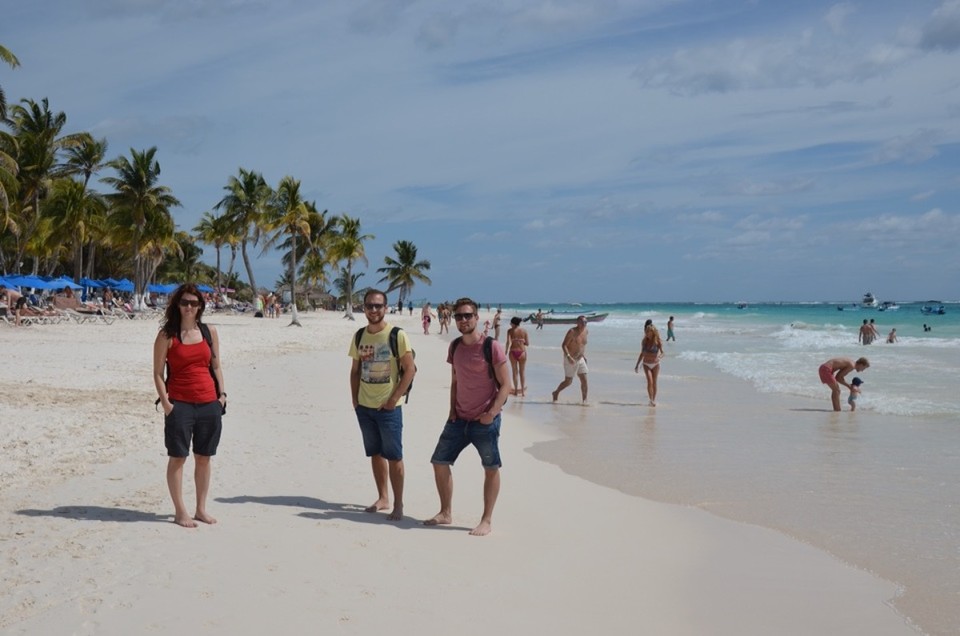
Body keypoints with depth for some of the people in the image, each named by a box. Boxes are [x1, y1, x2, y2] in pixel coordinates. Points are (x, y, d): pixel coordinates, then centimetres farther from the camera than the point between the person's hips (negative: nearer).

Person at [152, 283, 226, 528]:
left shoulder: (210, 332, 9)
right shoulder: (167, 335, -1)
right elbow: (158, 373, -2)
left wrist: (221, 393, 4)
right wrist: (165, 402, -11)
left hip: (209, 403, 4)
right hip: (179, 403, -4)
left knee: (204, 457, 10)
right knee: (178, 457, 1)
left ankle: (201, 509, 20)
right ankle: (180, 512, 9)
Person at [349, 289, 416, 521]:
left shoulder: (397, 335, -10)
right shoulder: (359, 336, 6)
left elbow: (410, 369, -11)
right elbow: (355, 370, 14)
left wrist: (393, 399, -14)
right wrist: (355, 399, 6)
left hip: (388, 407, -5)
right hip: (364, 406, 5)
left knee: (394, 456, 0)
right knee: (375, 454, 15)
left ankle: (398, 504, 7)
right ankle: (383, 498, 26)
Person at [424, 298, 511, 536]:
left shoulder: (492, 347, -12)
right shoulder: (455, 347, 7)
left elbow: (505, 385, -11)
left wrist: (492, 413, -19)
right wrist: (452, 409, 5)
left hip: (485, 420, -6)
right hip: (459, 418, 6)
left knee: (491, 469, 3)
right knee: (439, 462, 7)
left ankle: (487, 521, 13)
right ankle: (446, 513, 21)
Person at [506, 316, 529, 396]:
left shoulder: (510, 331, -3)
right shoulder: (524, 330, 3)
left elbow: (508, 342, -11)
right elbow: (527, 343, 2)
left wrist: (506, 352, -2)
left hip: (513, 352, -1)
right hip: (522, 351, 1)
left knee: (515, 372, 9)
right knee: (522, 372, 12)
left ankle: (516, 390, 10)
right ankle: (523, 390, 13)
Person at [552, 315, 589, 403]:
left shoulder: (585, 331, 4)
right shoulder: (572, 331, -16)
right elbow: (563, 345, -19)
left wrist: (584, 356, 15)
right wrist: (568, 356, -31)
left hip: (580, 359, 6)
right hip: (570, 360, -6)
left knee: (584, 380, -3)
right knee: (568, 381, 2)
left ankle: (584, 400, 3)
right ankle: (556, 393, 26)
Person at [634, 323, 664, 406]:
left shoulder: (658, 342, -7)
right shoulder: (644, 341, 2)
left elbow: (662, 353, -18)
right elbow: (642, 354, 11)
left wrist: (659, 357, -41)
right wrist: (637, 365, 11)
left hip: (655, 364, -1)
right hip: (646, 364, 1)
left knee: (654, 383, 4)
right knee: (649, 381, -16)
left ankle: (654, 400, 17)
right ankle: (651, 400, -13)